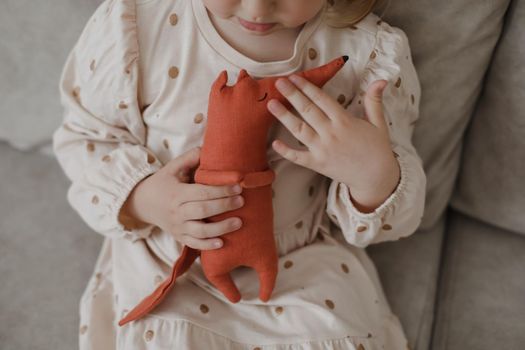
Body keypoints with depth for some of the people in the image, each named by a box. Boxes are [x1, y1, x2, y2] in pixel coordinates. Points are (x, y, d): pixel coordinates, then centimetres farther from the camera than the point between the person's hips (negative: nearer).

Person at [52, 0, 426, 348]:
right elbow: (84, 135, -5)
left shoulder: (371, 50, -17)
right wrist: (140, 198, -25)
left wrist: (374, 175, -33)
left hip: (302, 264, 1)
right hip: (166, 266, 0)